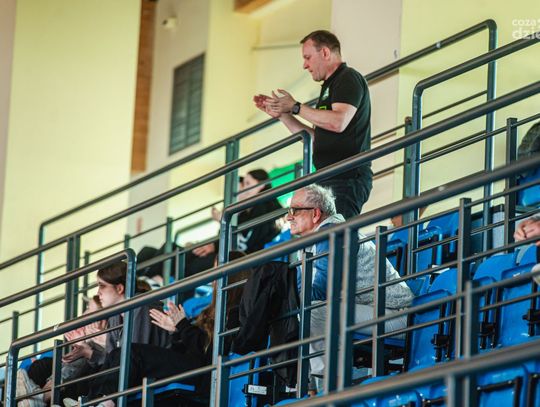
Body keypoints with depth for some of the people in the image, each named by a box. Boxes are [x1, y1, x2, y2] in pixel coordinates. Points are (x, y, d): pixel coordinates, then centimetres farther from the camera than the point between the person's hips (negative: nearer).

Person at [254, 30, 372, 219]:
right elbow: (315, 138, 28)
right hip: (331, 179, 10)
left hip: (347, 177, -10)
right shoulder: (331, 85, 26)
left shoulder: (349, 79, -4)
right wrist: (280, 113, 22)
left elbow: (338, 122, -20)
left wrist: (295, 107, -11)